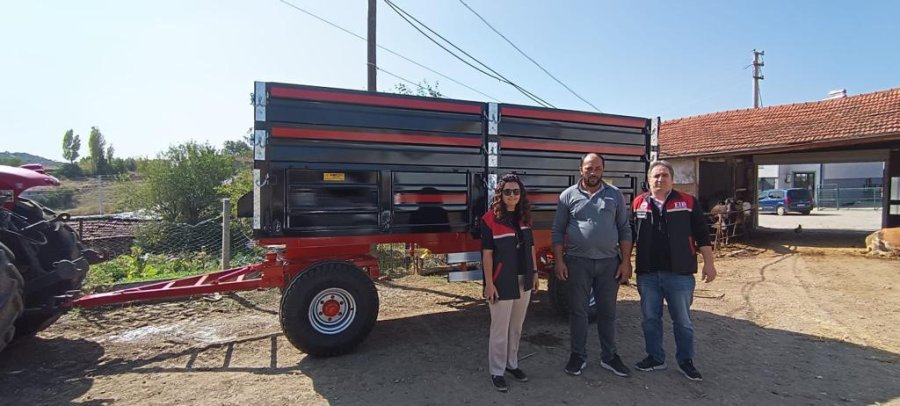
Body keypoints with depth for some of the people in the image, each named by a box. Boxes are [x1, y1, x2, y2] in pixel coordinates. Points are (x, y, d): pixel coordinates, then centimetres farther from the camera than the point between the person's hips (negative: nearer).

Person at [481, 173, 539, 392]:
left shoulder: (525, 217, 4)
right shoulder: (490, 219, -15)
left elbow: (531, 247, 12)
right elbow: (487, 254, -15)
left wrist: (534, 272, 11)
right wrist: (489, 283, -15)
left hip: (523, 281, 6)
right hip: (502, 283, -6)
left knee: (516, 328, 19)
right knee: (500, 330, 6)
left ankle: (512, 364, 37)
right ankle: (497, 372, 22)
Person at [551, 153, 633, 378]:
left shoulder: (615, 194, 5)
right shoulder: (568, 195, 1)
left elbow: (624, 230, 6)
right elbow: (557, 231, 2)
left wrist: (625, 261, 0)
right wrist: (559, 261, -5)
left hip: (609, 262, 2)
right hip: (578, 262, -1)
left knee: (607, 311, 13)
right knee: (578, 311, 8)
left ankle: (609, 356, 27)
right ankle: (578, 355, 22)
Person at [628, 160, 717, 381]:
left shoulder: (687, 202, 0)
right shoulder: (638, 204, 5)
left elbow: (702, 235, 1)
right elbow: (630, 235, 11)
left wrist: (708, 263, -3)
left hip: (679, 273, -2)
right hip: (647, 274, 2)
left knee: (682, 320, 10)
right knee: (650, 319, 12)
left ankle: (685, 361, 26)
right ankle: (655, 358, 27)